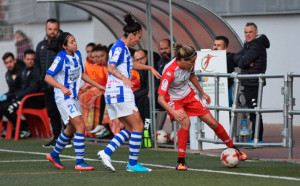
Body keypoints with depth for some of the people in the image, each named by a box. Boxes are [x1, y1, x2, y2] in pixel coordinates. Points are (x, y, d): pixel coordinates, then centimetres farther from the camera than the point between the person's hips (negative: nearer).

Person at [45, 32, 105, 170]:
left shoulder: (77, 55, 6)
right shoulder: (61, 58, -18)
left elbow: (81, 74, 21)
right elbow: (48, 77, -23)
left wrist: (97, 86, 19)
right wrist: (62, 88, -36)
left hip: (74, 96, 9)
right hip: (63, 97, -9)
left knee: (71, 128, 19)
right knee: (81, 126, -17)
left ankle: (54, 155, 38)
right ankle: (80, 162, -15)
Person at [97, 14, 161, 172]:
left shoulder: (123, 48, 19)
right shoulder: (119, 48, -11)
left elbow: (131, 65, 38)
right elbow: (110, 68, -24)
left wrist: (150, 68, 40)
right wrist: (123, 78, -39)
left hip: (114, 94, 10)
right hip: (120, 92, -10)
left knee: (129, 128, 9)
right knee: (138, 126, -6)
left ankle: (106, 152, -2)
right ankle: (133, 164, -4)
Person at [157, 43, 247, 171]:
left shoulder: (189, 64, -14)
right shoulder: (169, 72, -33)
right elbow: (160, 98, -35)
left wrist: (202, 93, 21)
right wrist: (174, 112, -48)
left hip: (188, 95, 6)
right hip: (173, 100, -6)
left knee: (212, 122, 3)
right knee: (186, 123, -31)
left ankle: (232, 148, 25)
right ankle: (180, 161, -21)